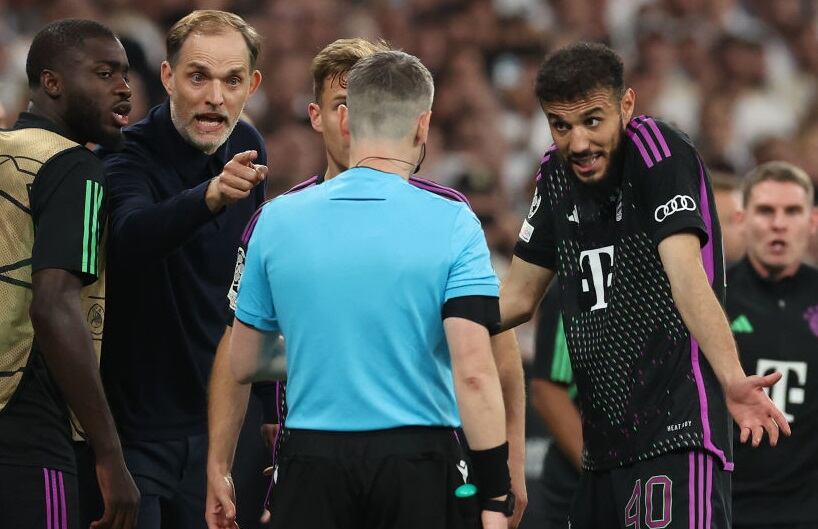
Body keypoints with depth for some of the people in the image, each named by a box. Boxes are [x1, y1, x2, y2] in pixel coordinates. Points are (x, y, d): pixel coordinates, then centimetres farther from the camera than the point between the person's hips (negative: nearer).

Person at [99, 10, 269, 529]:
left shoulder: (247, 150, 5)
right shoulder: (127, 158, -15)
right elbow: (131, 237, -38)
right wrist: (210, 196, -57)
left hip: (224, 425, 6)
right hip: (134, 426, -6)